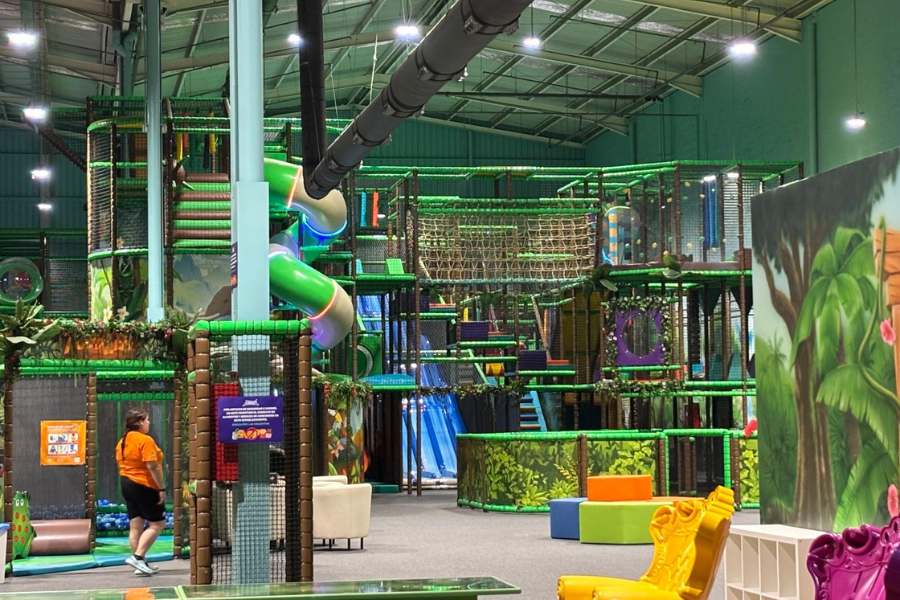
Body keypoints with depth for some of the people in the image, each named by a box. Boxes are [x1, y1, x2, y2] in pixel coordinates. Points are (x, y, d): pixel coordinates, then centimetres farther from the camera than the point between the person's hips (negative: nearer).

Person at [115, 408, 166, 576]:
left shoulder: (122, 442, 10)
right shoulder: (145, 440, -16)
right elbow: (152, 466, -21)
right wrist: (161, 488, -18)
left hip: (127, 485, 9)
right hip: (146, 487, -9)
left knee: (135, 527, 8)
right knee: (157, 524, -1)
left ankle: (140, 564, 11)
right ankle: (138, 556, -12)